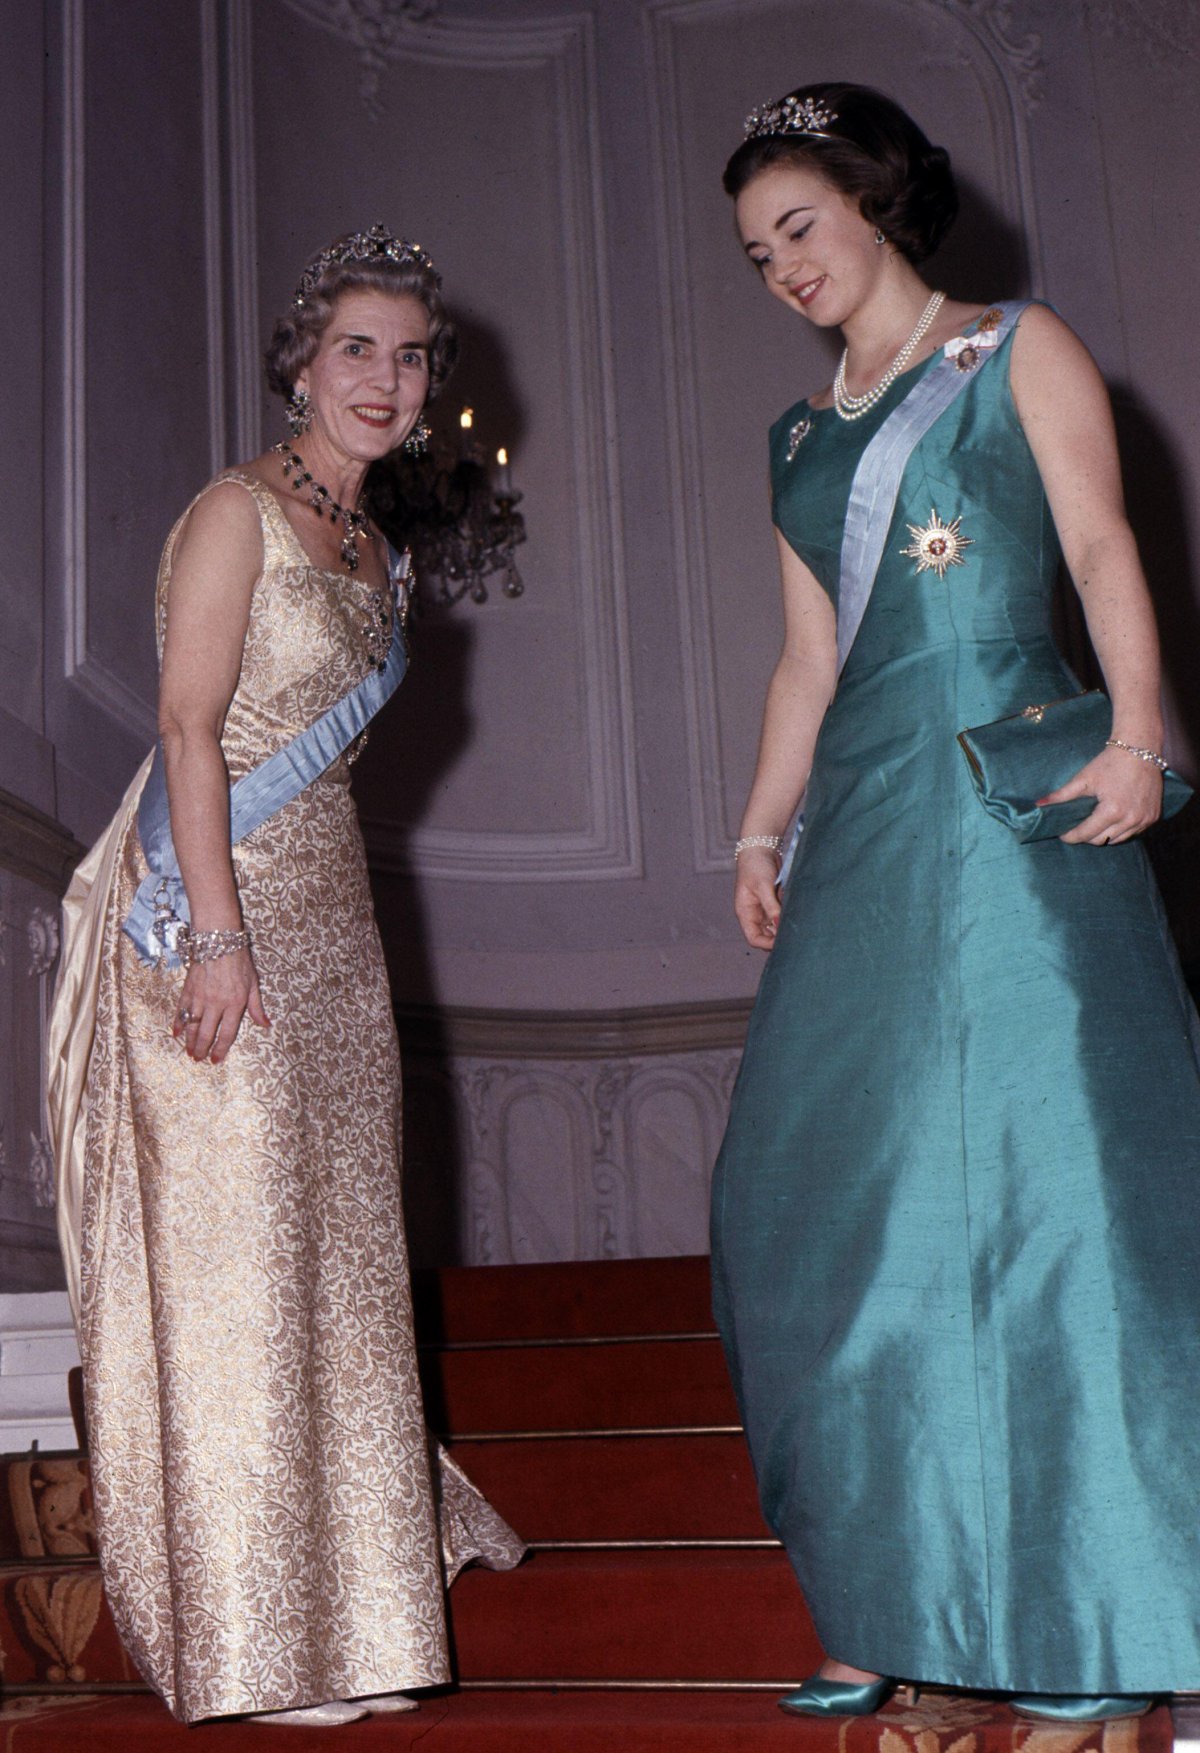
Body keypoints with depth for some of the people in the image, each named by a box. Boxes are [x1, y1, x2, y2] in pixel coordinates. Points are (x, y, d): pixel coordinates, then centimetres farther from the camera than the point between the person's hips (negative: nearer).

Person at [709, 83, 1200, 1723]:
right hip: (867, 823, 6)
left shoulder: (1021, 350, 9)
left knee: (1050, 1152, -9)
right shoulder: (801, 435, 22)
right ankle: (905, 1607, 11)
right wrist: (763, 827, 12)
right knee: (848, 1189, 1)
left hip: (1019, 804, -5)